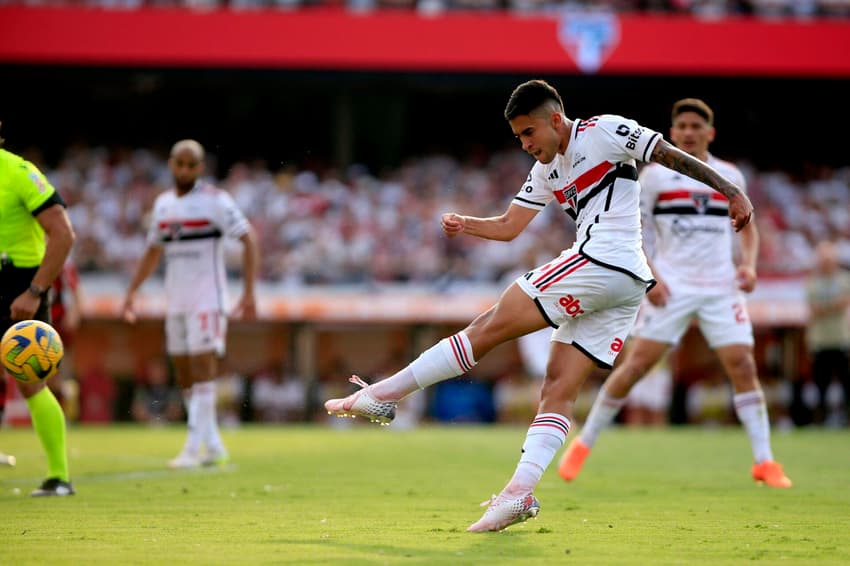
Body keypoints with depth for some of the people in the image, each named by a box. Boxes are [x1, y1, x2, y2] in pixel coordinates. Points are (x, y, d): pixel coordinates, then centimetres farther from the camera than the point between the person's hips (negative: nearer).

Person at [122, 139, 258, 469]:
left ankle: (193, 449, -14)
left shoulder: (215, 201, -7)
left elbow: (249, 241, -8)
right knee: (184, 376, 6)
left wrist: (249, 292, -14)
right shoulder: (163, 204, 12)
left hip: (207, 299, -7)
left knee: (202, 370, -11)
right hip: (176, 301, 7)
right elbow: (153, 252, 23)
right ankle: (214, 447, 15)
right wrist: (132, 291, 18)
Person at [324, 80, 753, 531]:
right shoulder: (546, 171, 23)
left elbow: (673, 156, -1)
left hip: (600, 262, -9)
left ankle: (384, 394, -7)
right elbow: (509, 226, 21)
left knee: (490, 327, -8)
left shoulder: (604, 131, 0)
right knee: (559, 389, -1)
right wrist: (465, 225, 2)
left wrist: (732, 192, -6)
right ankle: (521, 492, -9)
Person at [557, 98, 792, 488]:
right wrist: (649, 277, -12)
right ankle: (583, 444, 6)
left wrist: (748, 264, 2)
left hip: (721, 287, 2)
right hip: (671, 287, -2)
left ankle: (764, 462, -2)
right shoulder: (655, 174, 1)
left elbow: (747, 225, 21)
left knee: (742, 365, -9)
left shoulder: (730, 176, 10)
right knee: (636, 364, -7)